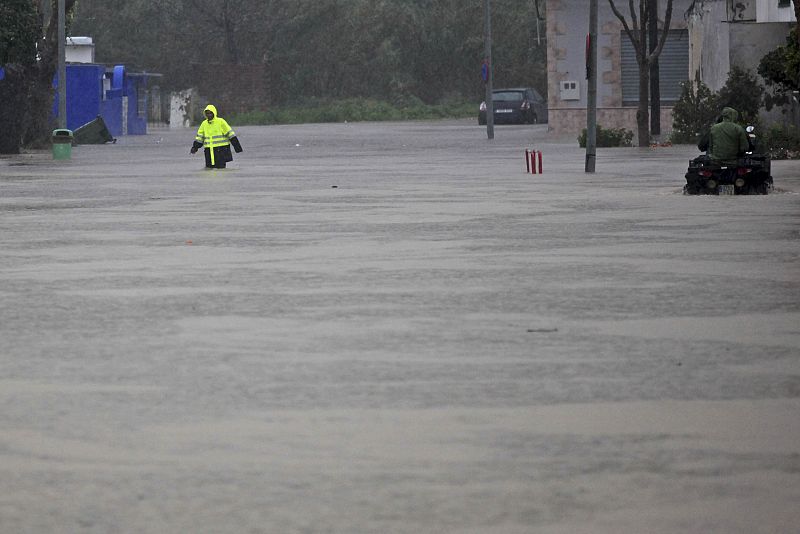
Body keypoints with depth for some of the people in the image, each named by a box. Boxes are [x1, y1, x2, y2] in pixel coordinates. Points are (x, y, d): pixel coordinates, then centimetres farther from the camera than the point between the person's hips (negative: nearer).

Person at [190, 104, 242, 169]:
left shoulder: (221, 122, -4)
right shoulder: (204, 124, 11)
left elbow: (230, 133, -5)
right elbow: (199, 137, 17)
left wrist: (237, 145, -8)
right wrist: (195, 147, 6)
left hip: (220, 149, -5)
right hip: (209, 150, 5)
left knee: (221, 167, -7)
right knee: (209, 167, 4)